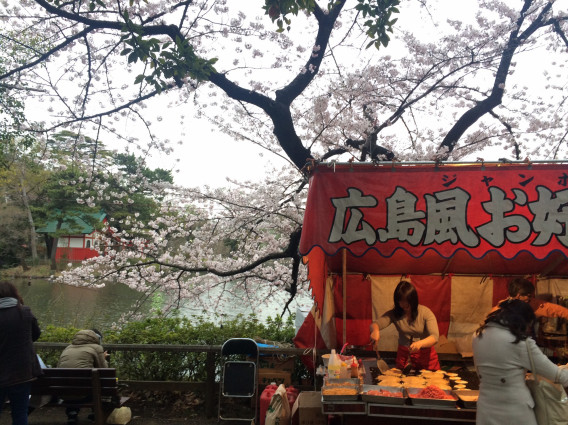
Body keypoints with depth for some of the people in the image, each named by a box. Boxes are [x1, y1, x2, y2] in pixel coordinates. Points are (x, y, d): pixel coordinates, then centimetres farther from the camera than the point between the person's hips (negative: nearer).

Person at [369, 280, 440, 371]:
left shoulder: (425, 312, -13)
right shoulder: (394, 314, -8)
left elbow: (435, 337, -22)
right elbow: (375, 324, -20)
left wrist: (420, 343, -42)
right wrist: (375, 330, -45)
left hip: (425, 355, -1)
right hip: (403, 355, 1)